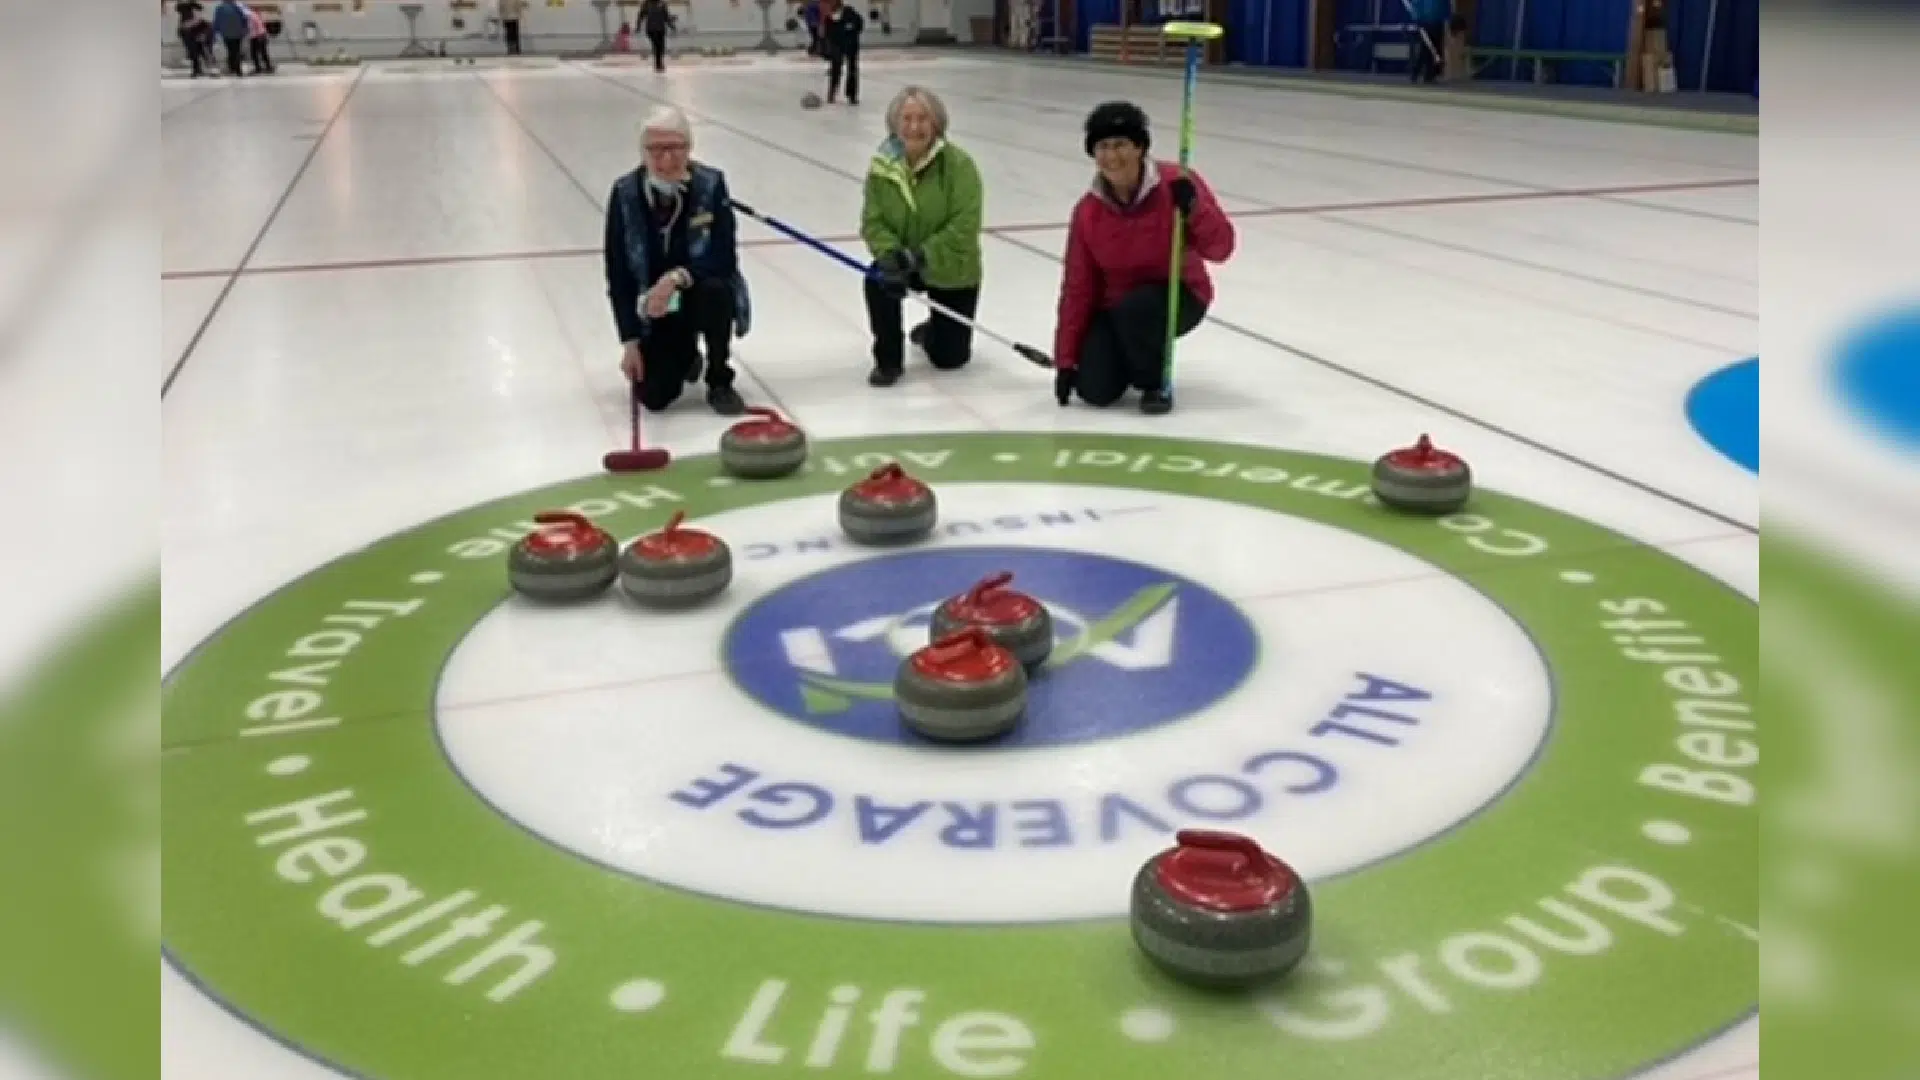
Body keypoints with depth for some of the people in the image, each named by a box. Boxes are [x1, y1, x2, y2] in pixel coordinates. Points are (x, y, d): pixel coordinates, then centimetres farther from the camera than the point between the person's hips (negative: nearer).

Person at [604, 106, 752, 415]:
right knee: (653, 397, -12)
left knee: (716, 288, -36)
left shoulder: (711, 184, -17)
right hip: (655, 310, 1)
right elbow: (618, 275, -9)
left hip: (700, 296, -1)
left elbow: (725, 259, -20)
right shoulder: (625, 193, -13)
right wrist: (630, 341, -14)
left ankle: (720, 382, -11)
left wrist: (677, 277, -37)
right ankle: (685, 354, 25)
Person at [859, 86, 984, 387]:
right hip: (905, 262, 2)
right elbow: (873, 221, -11)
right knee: (878, 280, -32)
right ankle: (888, 360, -9)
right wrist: (890, 253, -30)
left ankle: (931, 330, 43)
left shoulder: (959, 164, -23)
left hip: (951, 271, -2)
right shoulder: (882, 165, -12)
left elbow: (965, 226, -26)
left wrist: (923, 256, -33)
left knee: (948, 357, 3)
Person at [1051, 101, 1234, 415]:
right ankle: (1130, 359, 22)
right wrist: (1066, 360, -3)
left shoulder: (1177, 184, -16)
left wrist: (1193, 207, -38)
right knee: (1095, 391, -15)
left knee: (1135, 309, -36)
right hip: (1115, 307, 3)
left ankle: (1156, 382, -7)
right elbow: (1077, 288, -3)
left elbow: (1220, 248, -19)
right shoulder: (1087, 213, -8)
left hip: (1179, 298, -3)